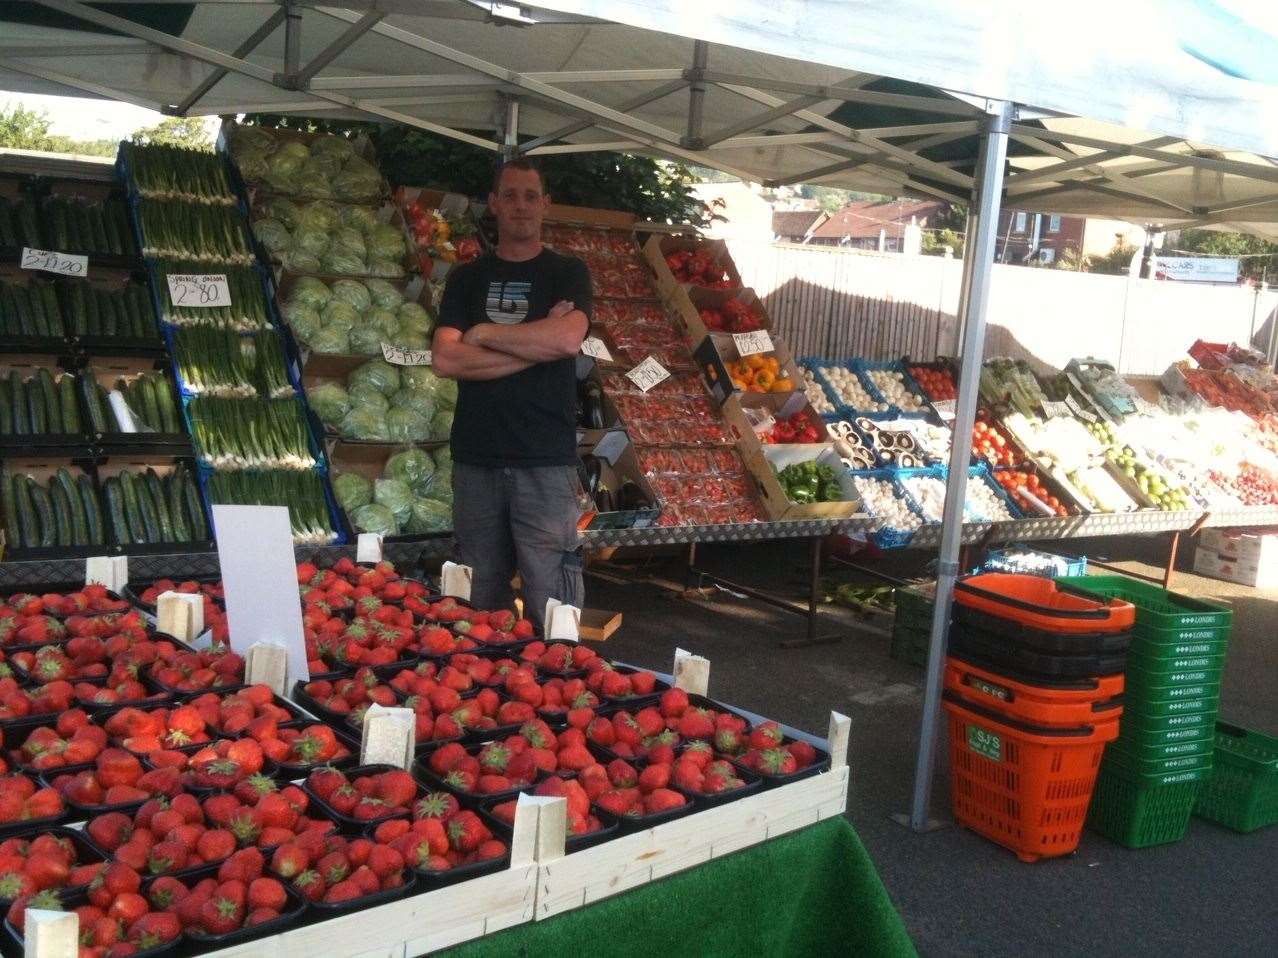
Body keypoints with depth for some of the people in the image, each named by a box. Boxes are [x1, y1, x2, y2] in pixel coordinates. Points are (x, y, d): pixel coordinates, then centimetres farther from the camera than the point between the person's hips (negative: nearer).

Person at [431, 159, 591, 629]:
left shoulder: (567, 273, 7)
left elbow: (568, 338, -14)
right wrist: (535, 345, -7)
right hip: (476, 459, 3)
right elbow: (444, 359, -2)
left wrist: (484, 333, -4)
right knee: (479, 600, 8)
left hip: (546, 462, -3)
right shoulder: (466, 278, 13)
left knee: (551, 606, -5)